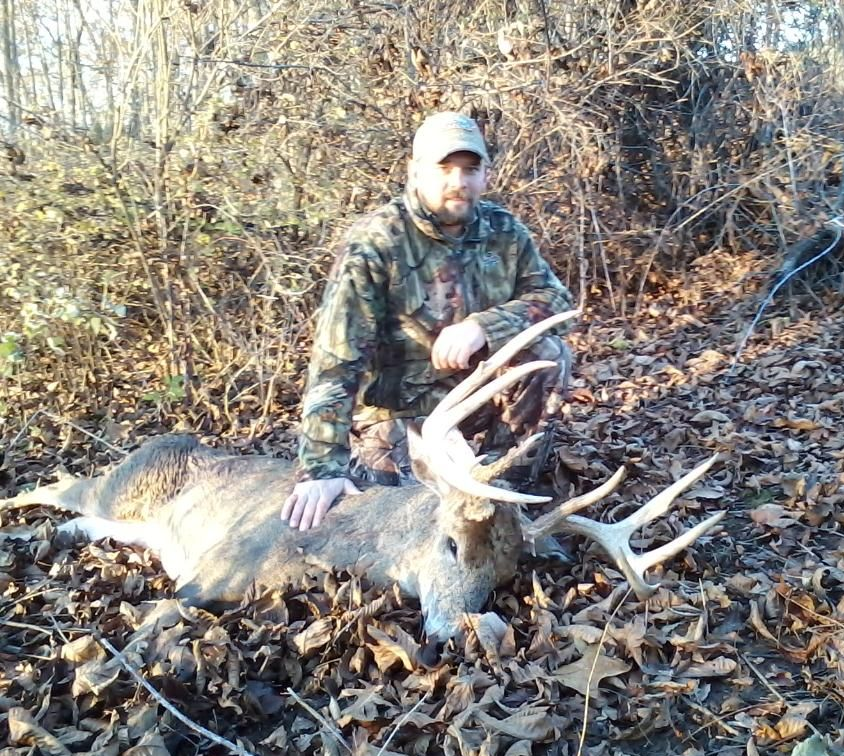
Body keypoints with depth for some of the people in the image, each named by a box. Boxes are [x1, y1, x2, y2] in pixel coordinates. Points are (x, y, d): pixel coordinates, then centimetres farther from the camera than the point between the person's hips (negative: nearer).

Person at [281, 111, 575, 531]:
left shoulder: (504, 230, -5)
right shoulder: (373, 244, -22)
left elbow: (554, 297, -6)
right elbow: (336, 361, -27)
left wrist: (483, 326, -26)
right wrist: (322, 468, -34)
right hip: (398, 409, -4)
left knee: (548, 353, -18)